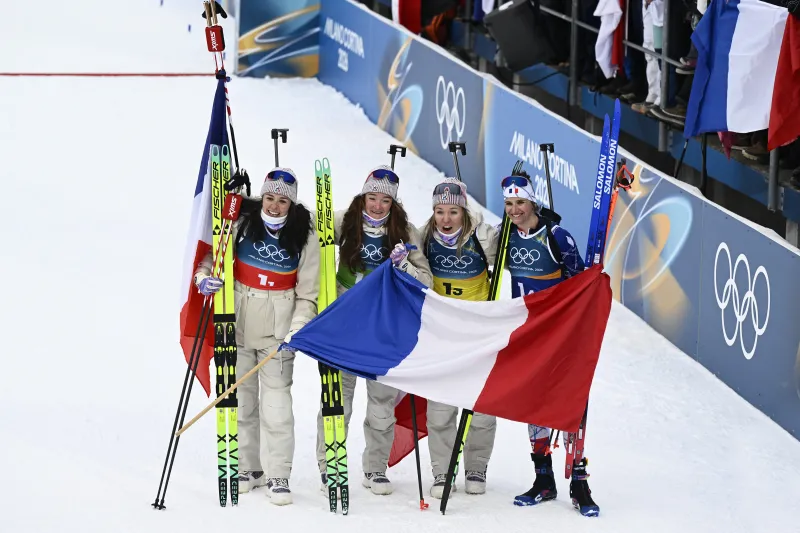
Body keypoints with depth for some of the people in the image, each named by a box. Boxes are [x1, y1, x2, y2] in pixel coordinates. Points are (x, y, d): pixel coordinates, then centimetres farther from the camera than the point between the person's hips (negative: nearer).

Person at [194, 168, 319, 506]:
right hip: (237, 325, 2)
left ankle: (278, 476, -3)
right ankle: (248, 468, 19)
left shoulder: (303, 236, -2)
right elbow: (212, 253, 10)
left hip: (277, 328, -2)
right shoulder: (241, 223, -1)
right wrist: (204, 275, -11)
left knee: (276, 399, -7)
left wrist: (298, 326, -14)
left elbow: (308, 292, -1)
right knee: (241, 398, 6)